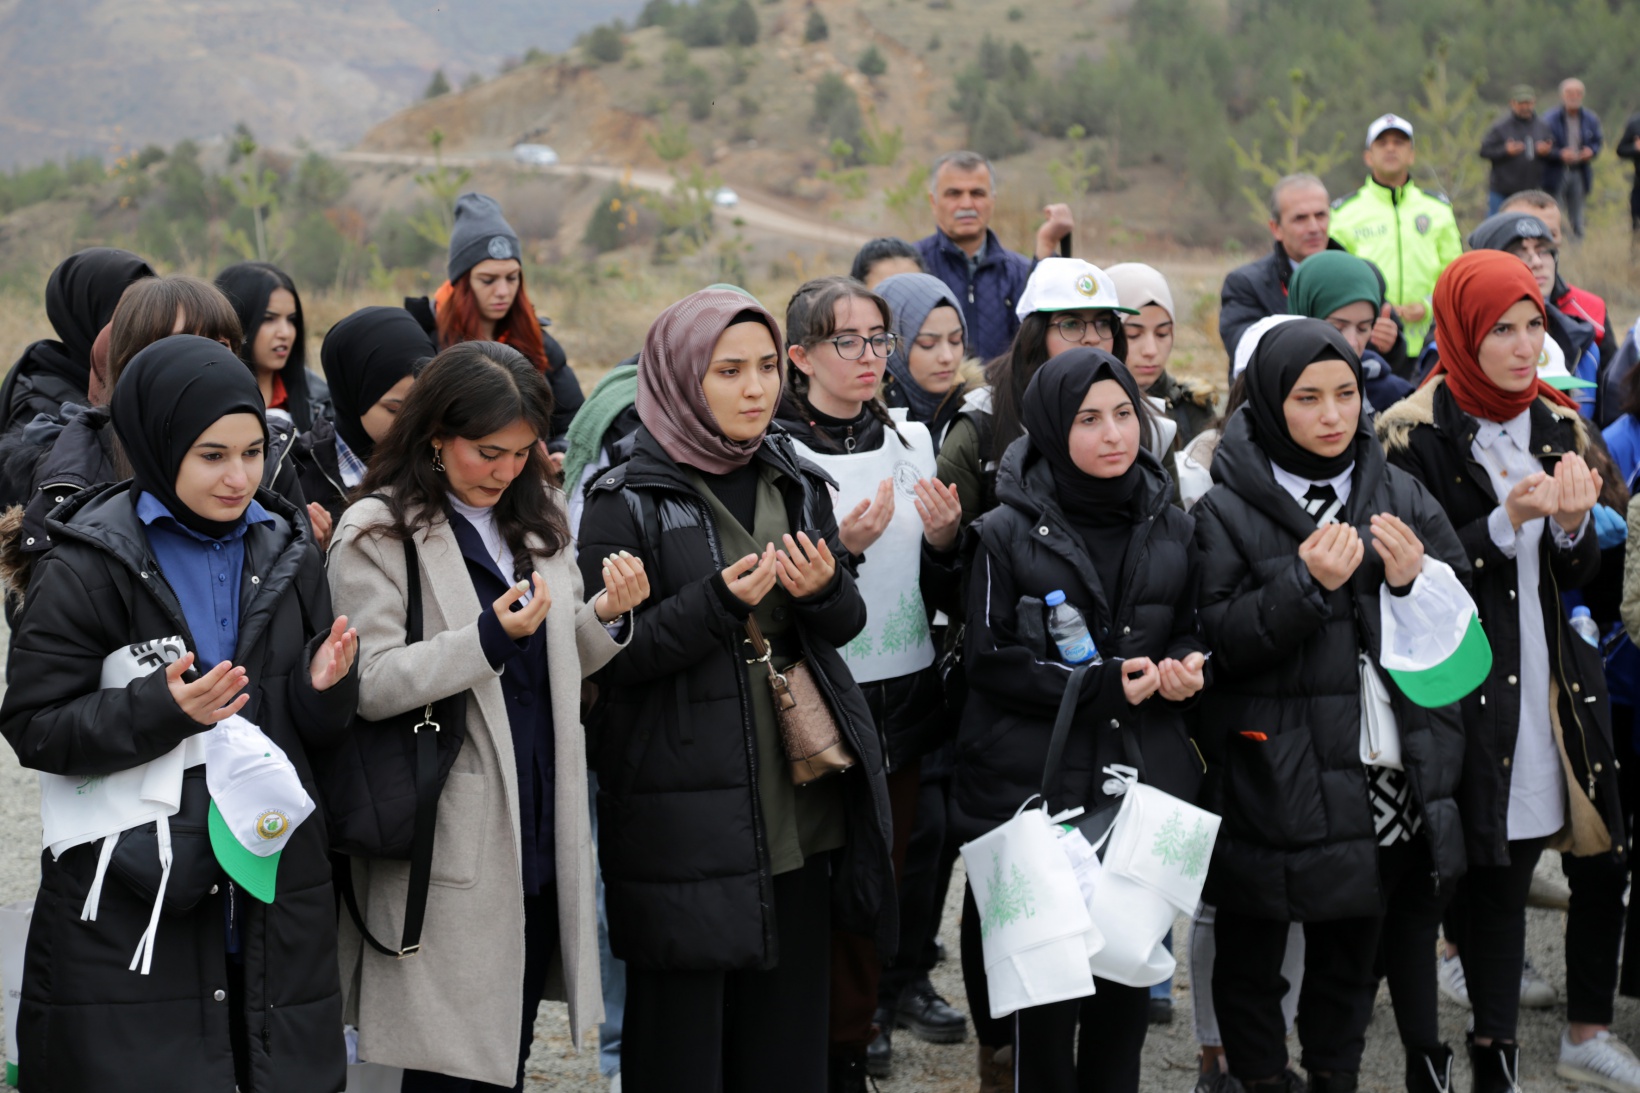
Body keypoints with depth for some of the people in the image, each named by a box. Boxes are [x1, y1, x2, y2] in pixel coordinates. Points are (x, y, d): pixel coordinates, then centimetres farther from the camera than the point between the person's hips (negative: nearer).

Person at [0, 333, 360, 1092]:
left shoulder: (287, 556, 9)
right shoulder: (89, 567, -5)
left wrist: (325, 688, -9)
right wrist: (160, 709, -23)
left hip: (271, 897, 4)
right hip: (128, 905, -4)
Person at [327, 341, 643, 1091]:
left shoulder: (535, 519, 12)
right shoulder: (377, 532, -9)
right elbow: (369, 685, -17)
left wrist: (606, 617, -5)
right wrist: (490, 636, -27)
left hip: (539, 828, 7)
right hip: (453, 842, -7)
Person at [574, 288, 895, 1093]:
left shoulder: (796, 484, 11)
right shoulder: (626, 502, -7)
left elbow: (845, 625, 15)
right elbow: (607, 656, -10)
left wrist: (825, 591, -8)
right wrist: (718, 604, -22)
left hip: (799, 807, 5)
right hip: (685, 815, -5)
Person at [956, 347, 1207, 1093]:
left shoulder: (1171, 527, 9)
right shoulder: (1008, 533, -3)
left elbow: (1190, 634, 19)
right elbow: (991, 661, -7)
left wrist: (1183, 669, -4)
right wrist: (1100, 686, -16)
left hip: (1143, 777, 4)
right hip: (1035, 782, -3)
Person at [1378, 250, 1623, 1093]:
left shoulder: (1555, 427, 12)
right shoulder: (1417, 433, -7)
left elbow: (1577, 574, 12)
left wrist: (1573, 524, -10)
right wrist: (1505, 524, -22)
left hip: (1543, 680, 5)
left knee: (1509, 869, 6)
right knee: (1483, 873, -5)